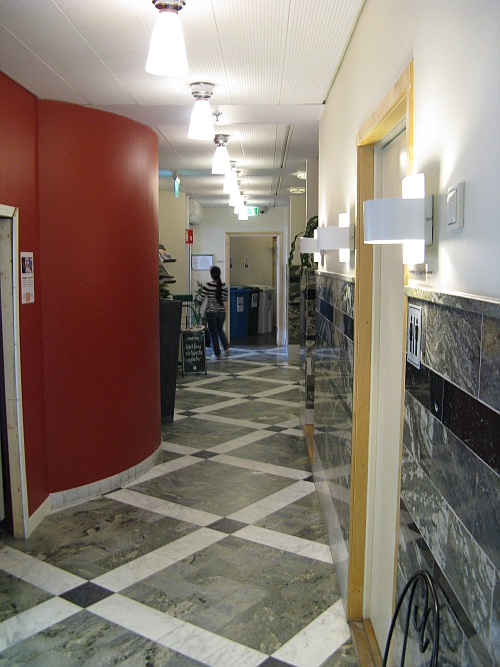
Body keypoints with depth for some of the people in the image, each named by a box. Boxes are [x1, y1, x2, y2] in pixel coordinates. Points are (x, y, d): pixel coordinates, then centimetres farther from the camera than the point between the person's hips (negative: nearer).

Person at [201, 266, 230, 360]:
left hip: (211, 311, -4)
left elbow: (201, 298, -7)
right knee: (220, 330, 23)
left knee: (213, 332, 8)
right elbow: (225, 299, 7)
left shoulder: (207, 285, -14)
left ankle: (217, 354, 12)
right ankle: (226, 348, 6)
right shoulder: (224, 285, -2)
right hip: (222, 311, 4)